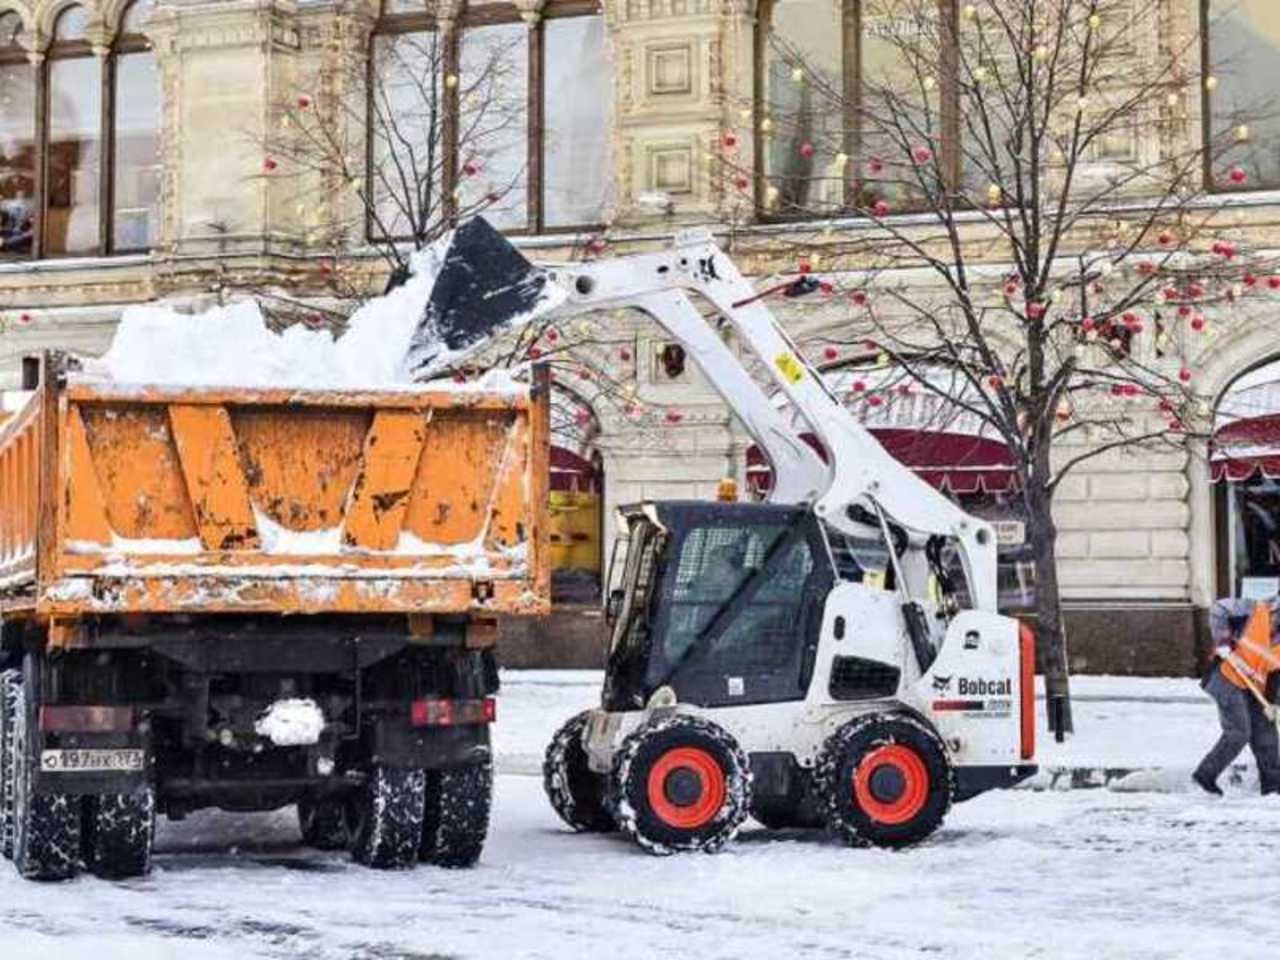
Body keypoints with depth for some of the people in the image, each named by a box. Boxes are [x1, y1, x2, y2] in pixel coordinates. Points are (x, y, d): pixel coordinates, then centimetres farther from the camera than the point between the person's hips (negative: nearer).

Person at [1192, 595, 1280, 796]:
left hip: (1252, 687, 8)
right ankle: (1205, 775, -1)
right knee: (1239, 733, -12)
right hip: (1227, 679, -8)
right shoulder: (1254, 611, -13)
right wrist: (1223, 643, -22)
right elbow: (1218, 609, -15)